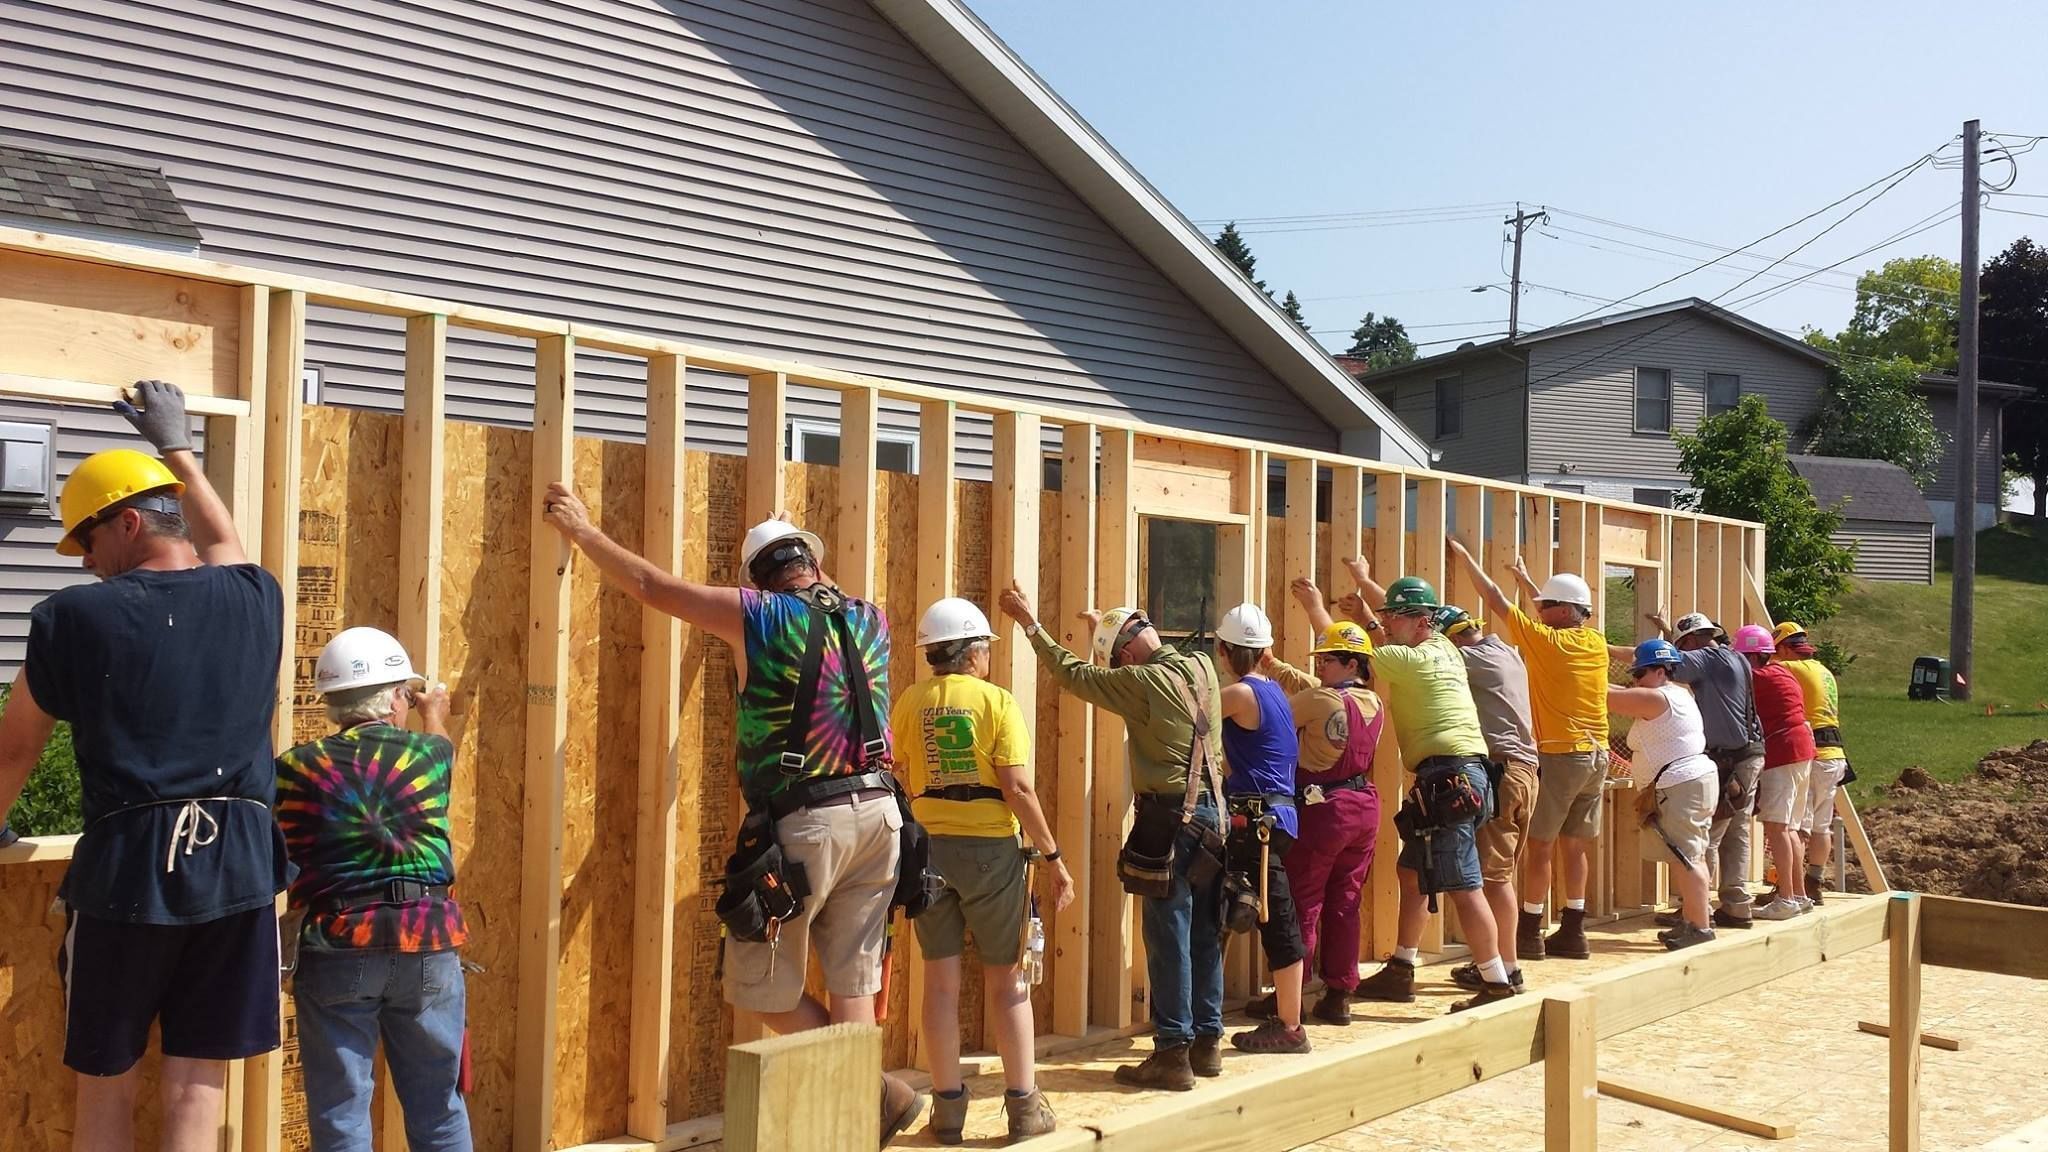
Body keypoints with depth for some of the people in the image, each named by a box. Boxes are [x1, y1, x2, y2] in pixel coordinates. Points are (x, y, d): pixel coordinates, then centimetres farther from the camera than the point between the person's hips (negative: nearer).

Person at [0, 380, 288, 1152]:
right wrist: (176, 448, 41)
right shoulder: (255, 598, 4)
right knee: (197, 1088, 7)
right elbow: (221, 543, 29)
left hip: (126, 867, -2)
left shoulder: (74, 619, -5)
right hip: (239, 865, 3)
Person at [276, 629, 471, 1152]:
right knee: (438, 1109, 14)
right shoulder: (431, 753, 3)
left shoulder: (296, 768, 0)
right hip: (428, 943, 1)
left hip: (337, 947, -1)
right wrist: (434, 712, 49)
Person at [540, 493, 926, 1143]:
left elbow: (652, 587, 3)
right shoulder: (871, 620, 10)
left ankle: (878, 1092, 6)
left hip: (802, 822, -6)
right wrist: (810, 568, 46)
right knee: (851, 981, 12)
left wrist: (582, 530, 15)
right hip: (878, 812, 6)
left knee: (763, 987, 9)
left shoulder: (757, 614, -4)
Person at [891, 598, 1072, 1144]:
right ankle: (1024, 1105, 13)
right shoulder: (997, 701, -7)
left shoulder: (909, 702, 3)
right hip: (991, 849, -2)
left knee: (941, 980, 8)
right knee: (1007, 979, 9)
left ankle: (948, 1106, 12)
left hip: (928, 848, 3)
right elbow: (1017, 787, -12)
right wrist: (1053, 856, -7)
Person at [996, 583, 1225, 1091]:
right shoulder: (1202, 666, 5)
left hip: (1170, 818, -7)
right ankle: (1207, 1042, 22)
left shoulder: (1143, 682, -14)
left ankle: (1172, 1053, 3)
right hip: (1213, 811, 7)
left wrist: (1030, 622, 2)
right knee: (1205, 934, 13)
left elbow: (1073, 673, -6)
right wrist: (1110, 628, 32)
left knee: (1168, 937, -2)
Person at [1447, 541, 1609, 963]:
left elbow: (1496, 600, -4)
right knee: (1578, 844, 11)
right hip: (1597, 755, 7)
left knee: (1538, 844, 0)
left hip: (1559, 755, -7)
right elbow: (1562, 617, 28)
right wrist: (1527, 580, 36)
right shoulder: (1596, 642, 7)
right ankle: (1573, 932, 15)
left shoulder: (1546, 641, -11)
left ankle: (1529, 933, 3)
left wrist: (1466, 558, 5)